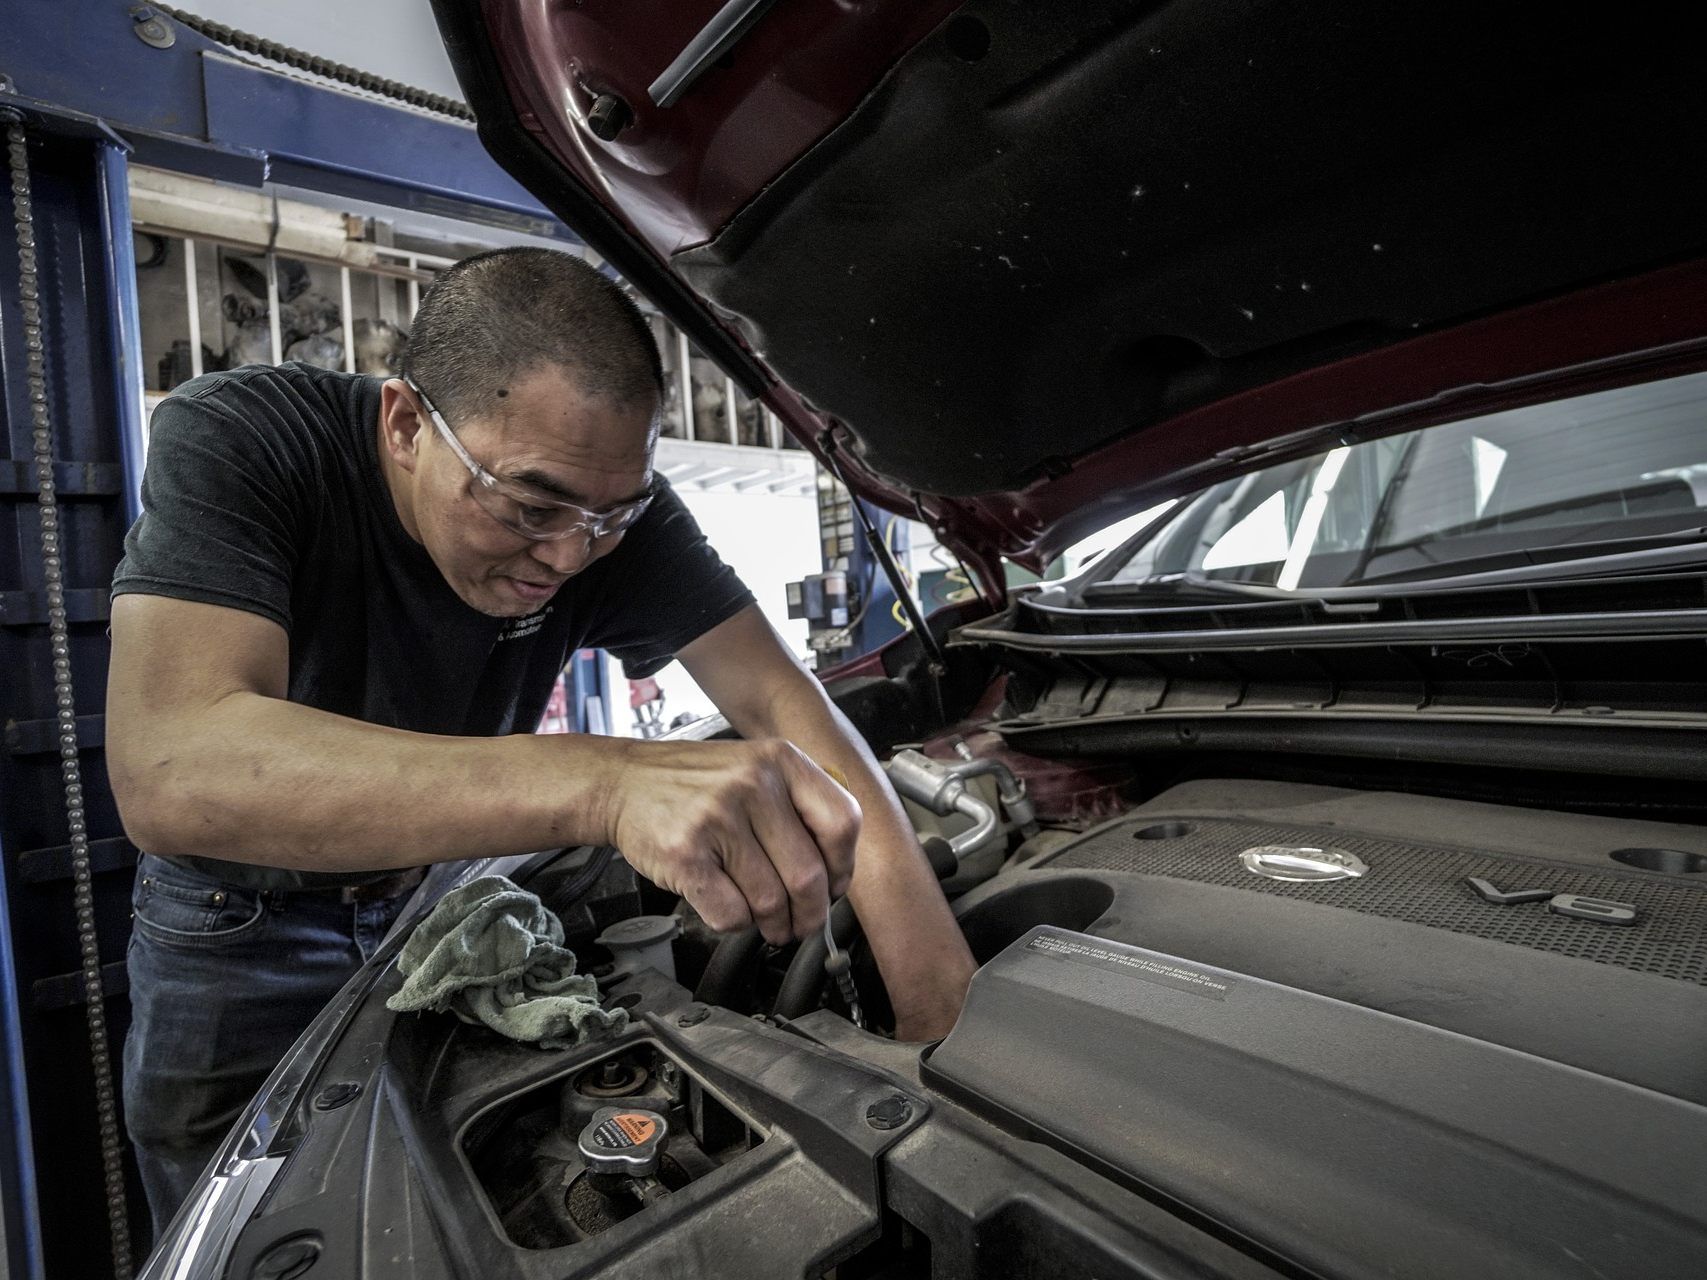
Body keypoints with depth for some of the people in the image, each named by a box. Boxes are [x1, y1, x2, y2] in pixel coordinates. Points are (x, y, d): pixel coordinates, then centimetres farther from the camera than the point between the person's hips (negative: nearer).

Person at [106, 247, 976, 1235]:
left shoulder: (604, 496, -22)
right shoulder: (233, 440, -30)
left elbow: (779, 696, -28)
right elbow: (170, 774, -45)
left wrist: (943, 1001, -37)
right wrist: (607, 780, -59)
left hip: (446, 886, 2)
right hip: (240, 926, -1)